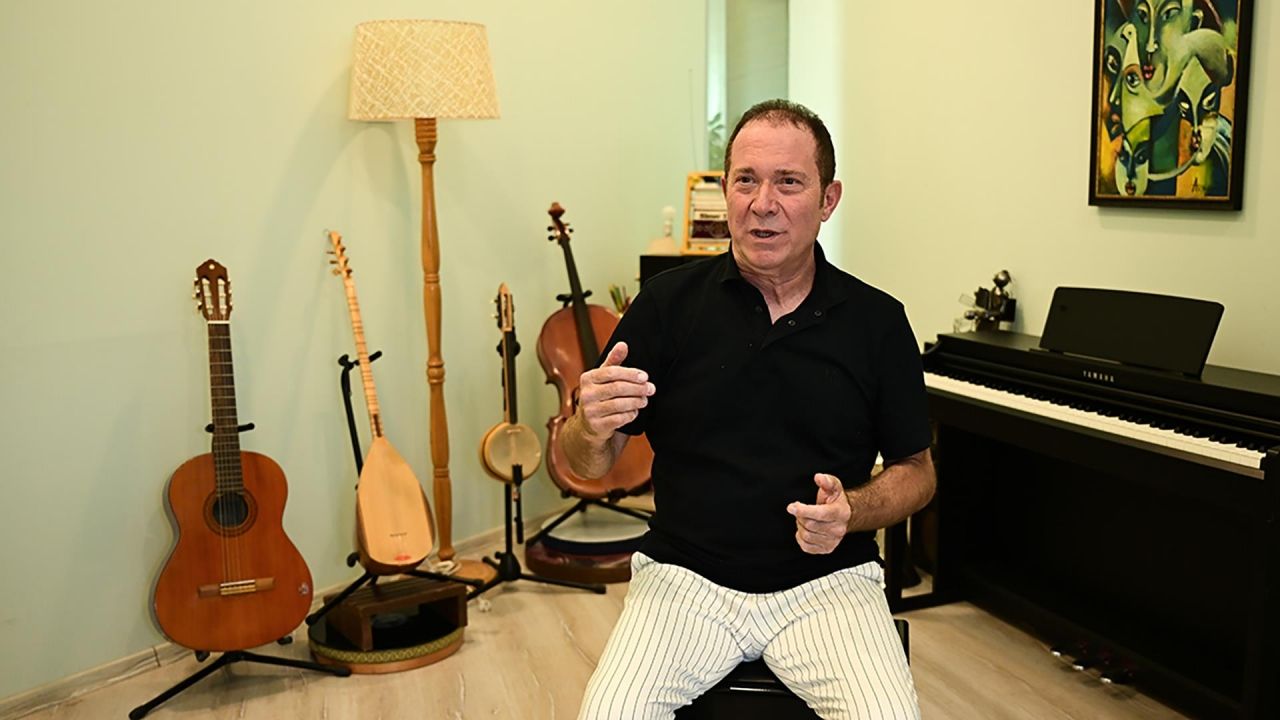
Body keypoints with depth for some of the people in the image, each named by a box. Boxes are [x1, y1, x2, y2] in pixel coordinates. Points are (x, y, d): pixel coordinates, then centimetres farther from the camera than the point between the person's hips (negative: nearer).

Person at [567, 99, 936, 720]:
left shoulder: (877, 321, 0)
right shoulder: (668, 302, -1)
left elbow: (916, 471, 10)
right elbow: (586, 466, 3)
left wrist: (852, 511, -11)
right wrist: (592, 429, -21)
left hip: (826, 581, 1)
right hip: (684, 578, 0)